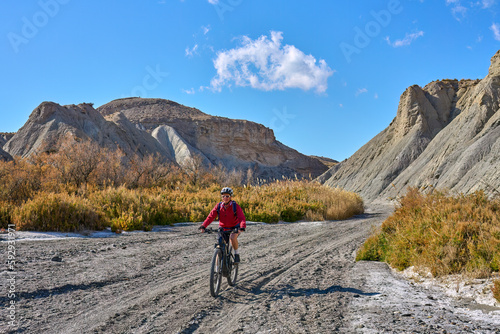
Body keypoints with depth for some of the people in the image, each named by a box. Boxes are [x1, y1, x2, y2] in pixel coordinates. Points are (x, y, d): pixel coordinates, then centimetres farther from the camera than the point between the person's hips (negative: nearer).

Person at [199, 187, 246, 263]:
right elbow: (210, 217, -17)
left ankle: (237, 253, -8)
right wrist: (203, 226, -32)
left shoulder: (235, 206, -18)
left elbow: (242, 218, -28)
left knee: (232, 237, -34)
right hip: (223, 229, 3)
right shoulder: (218, 206, -10)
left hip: (234, 228, -3)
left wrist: (242, 227, -48)